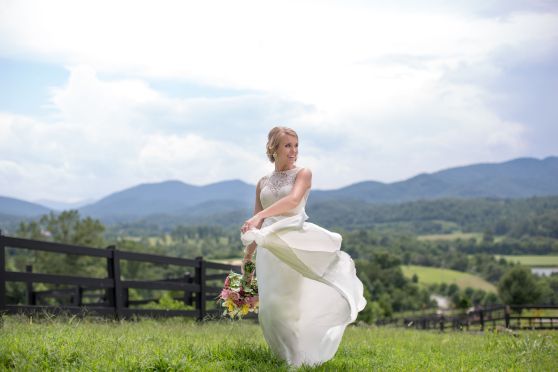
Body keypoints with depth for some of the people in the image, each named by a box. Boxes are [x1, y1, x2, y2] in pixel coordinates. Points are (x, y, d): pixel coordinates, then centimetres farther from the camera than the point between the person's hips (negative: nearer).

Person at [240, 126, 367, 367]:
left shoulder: (302, 174, 1)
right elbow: (255, 224, 18)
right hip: (269, 249, 4)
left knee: (298, 302, -8)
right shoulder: (263, 183, 15)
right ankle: (287, 355, 15)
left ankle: (303, 357, 0)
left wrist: (259, 216, -32)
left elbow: (293, 199, -20)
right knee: (273, 305, 4)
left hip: (296, 243, -4)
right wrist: (248, 255, 13)